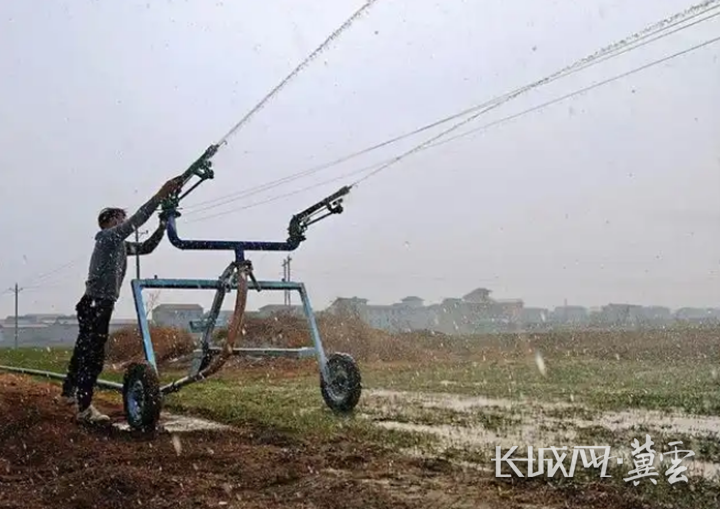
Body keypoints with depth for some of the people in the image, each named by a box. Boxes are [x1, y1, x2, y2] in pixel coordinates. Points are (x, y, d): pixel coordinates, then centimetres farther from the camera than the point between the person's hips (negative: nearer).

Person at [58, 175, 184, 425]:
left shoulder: (119, 243, 19)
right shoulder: (108, 236, -9)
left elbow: (145, 247, 22)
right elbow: (136, 220, -21)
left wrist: (162, 226, 9)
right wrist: (160, 195, -26)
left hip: (100, 305, 10)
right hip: (96, 304, -10)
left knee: (84, 350, 21)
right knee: (93, 355, -11)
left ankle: (69, 392, 36)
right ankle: (85, 409, -11)